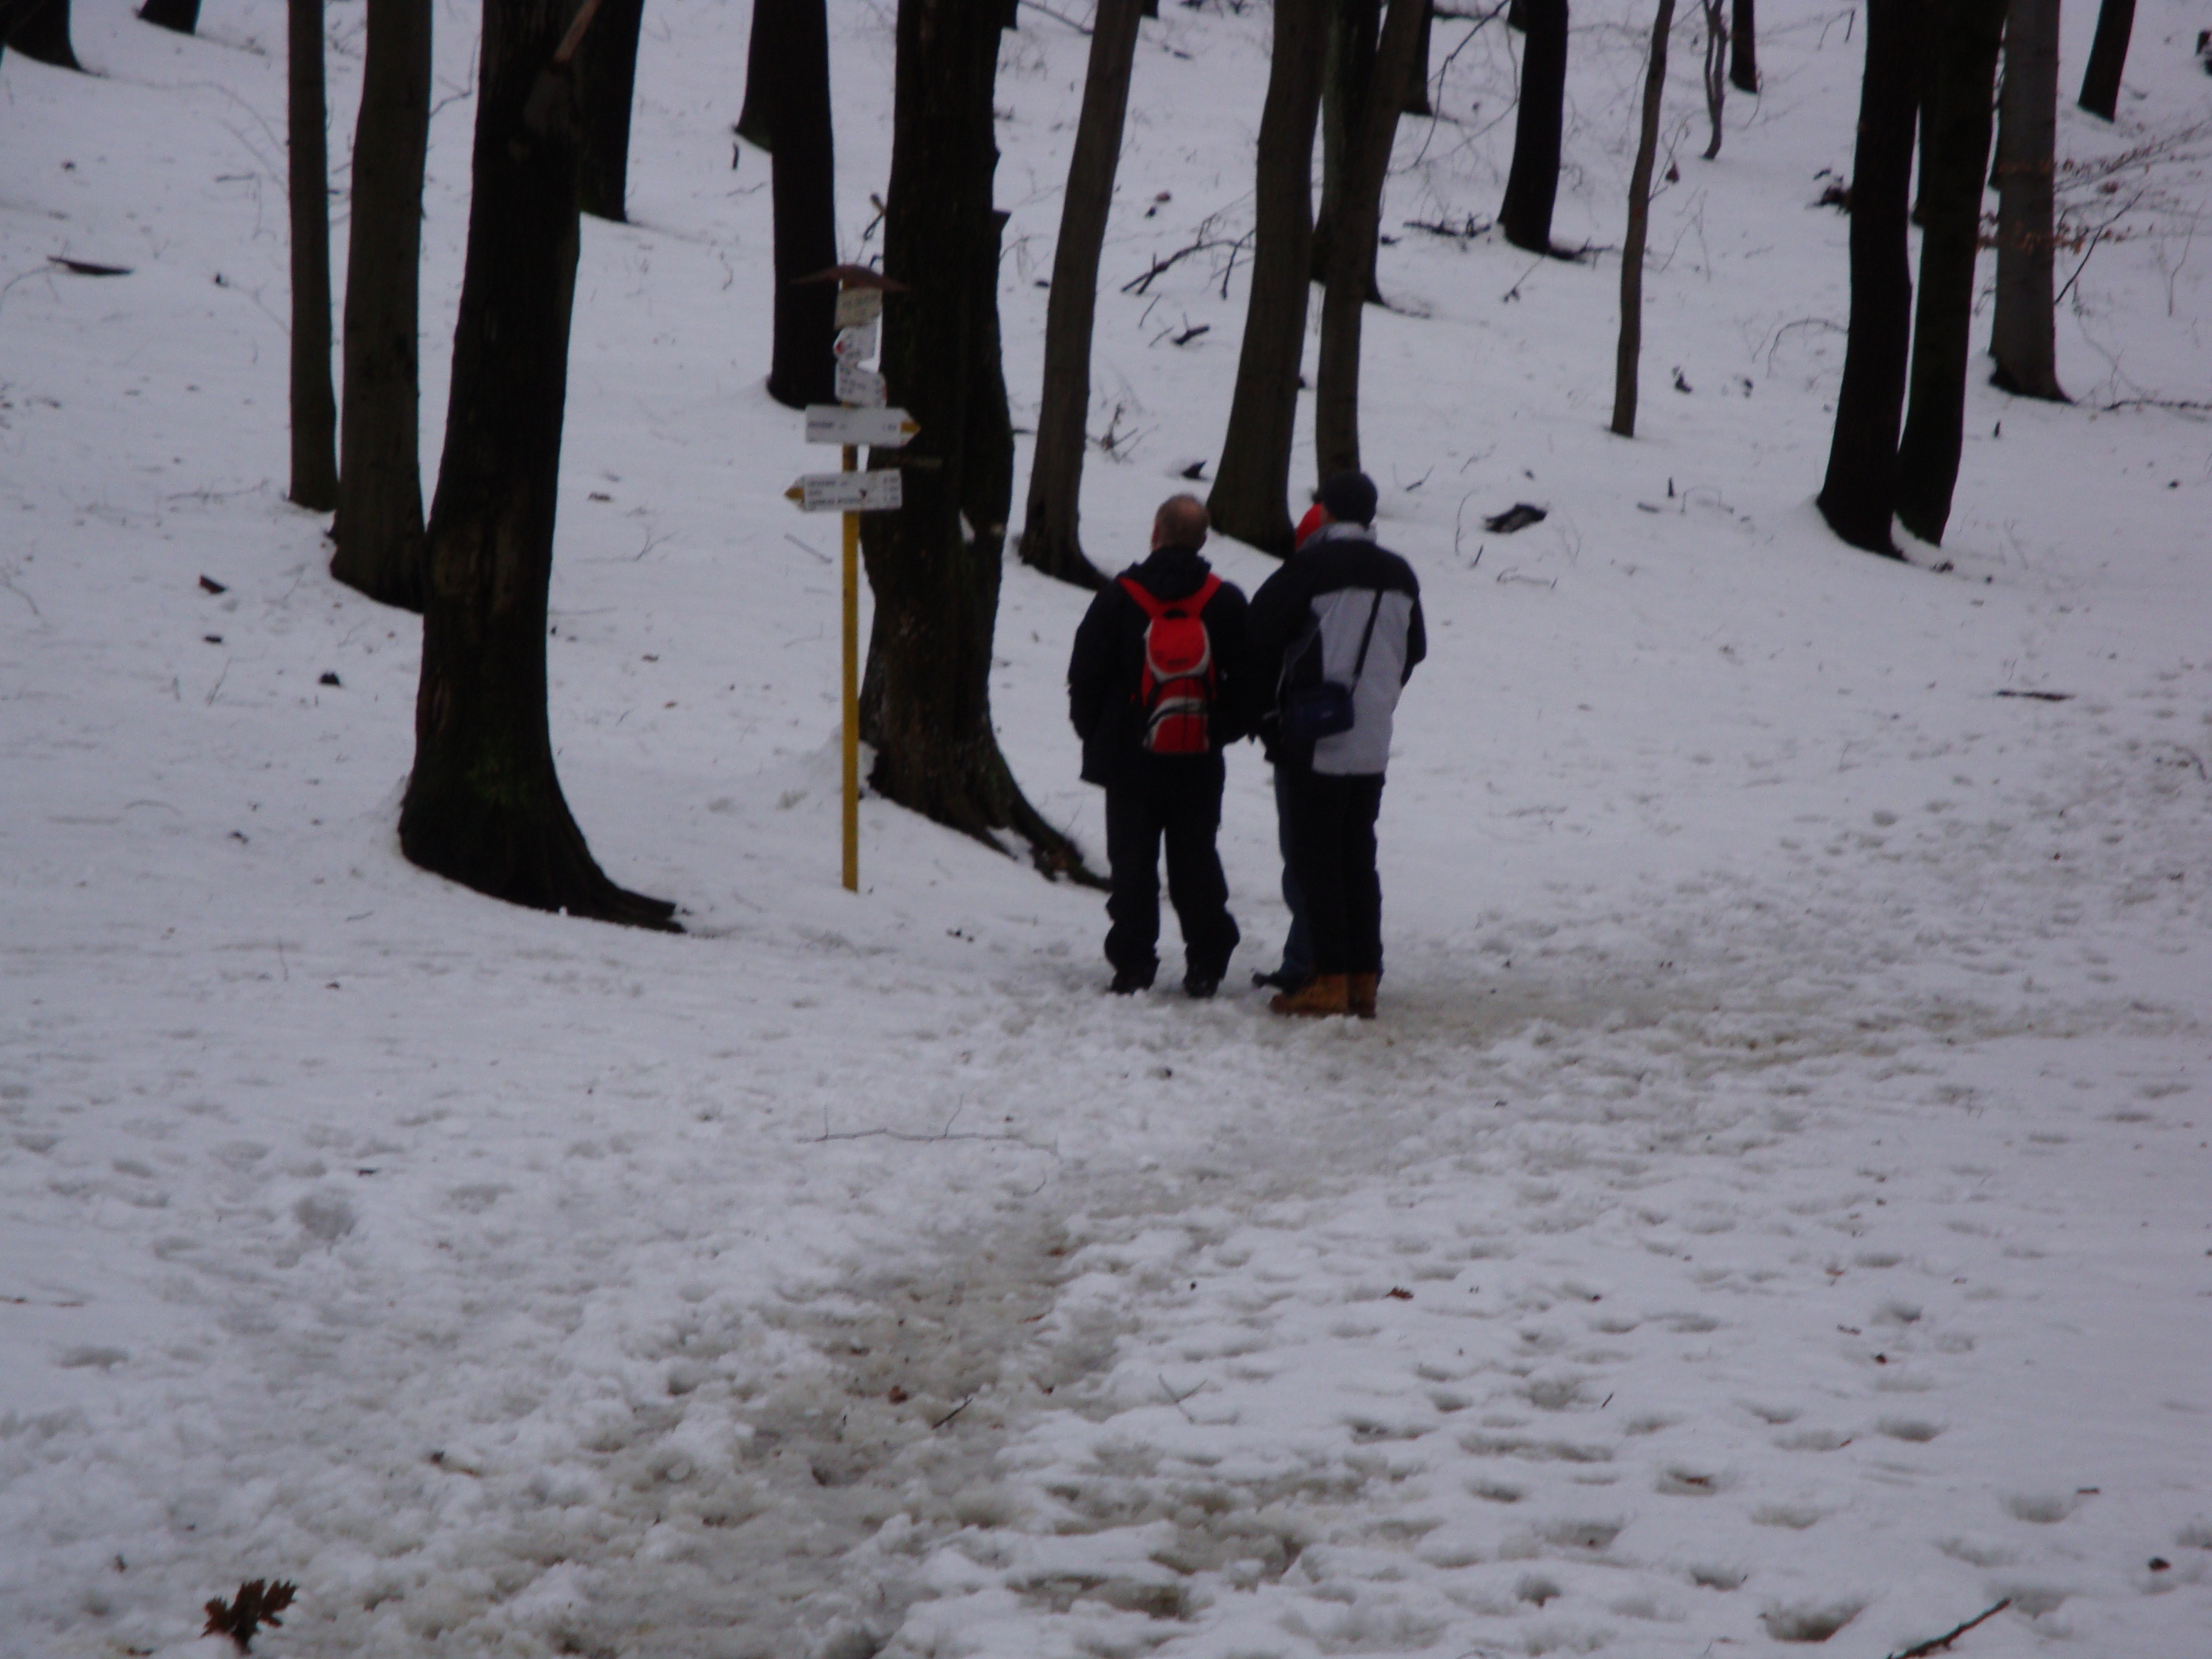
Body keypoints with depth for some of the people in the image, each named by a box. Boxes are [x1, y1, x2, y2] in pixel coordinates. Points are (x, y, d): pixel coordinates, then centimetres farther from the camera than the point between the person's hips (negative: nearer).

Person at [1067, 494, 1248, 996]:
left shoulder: (1120, 598, -7)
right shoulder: (1226, 602, -2)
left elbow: (1086, 676, -2)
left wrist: (1096, 733, 12)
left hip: (1130, 760, -1)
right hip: (1200, 765, 2)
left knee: (1132, 864, 4)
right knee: (1197, 861, 9)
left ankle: (1132, 965, 3)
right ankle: (1206, 964, 8)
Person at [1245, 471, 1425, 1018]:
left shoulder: (1308, 572, -12)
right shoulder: (1400, 577, 8)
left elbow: (1259, 647, -6)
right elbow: (1413, 652, 19)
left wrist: (1267, 717, 8)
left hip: (1313, 745, -6)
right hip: (1372, 748, 6)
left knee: (1315, 861, -1)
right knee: (1359, 861, 12)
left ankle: (1330, 979, -3)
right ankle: (1364, 979, 12)